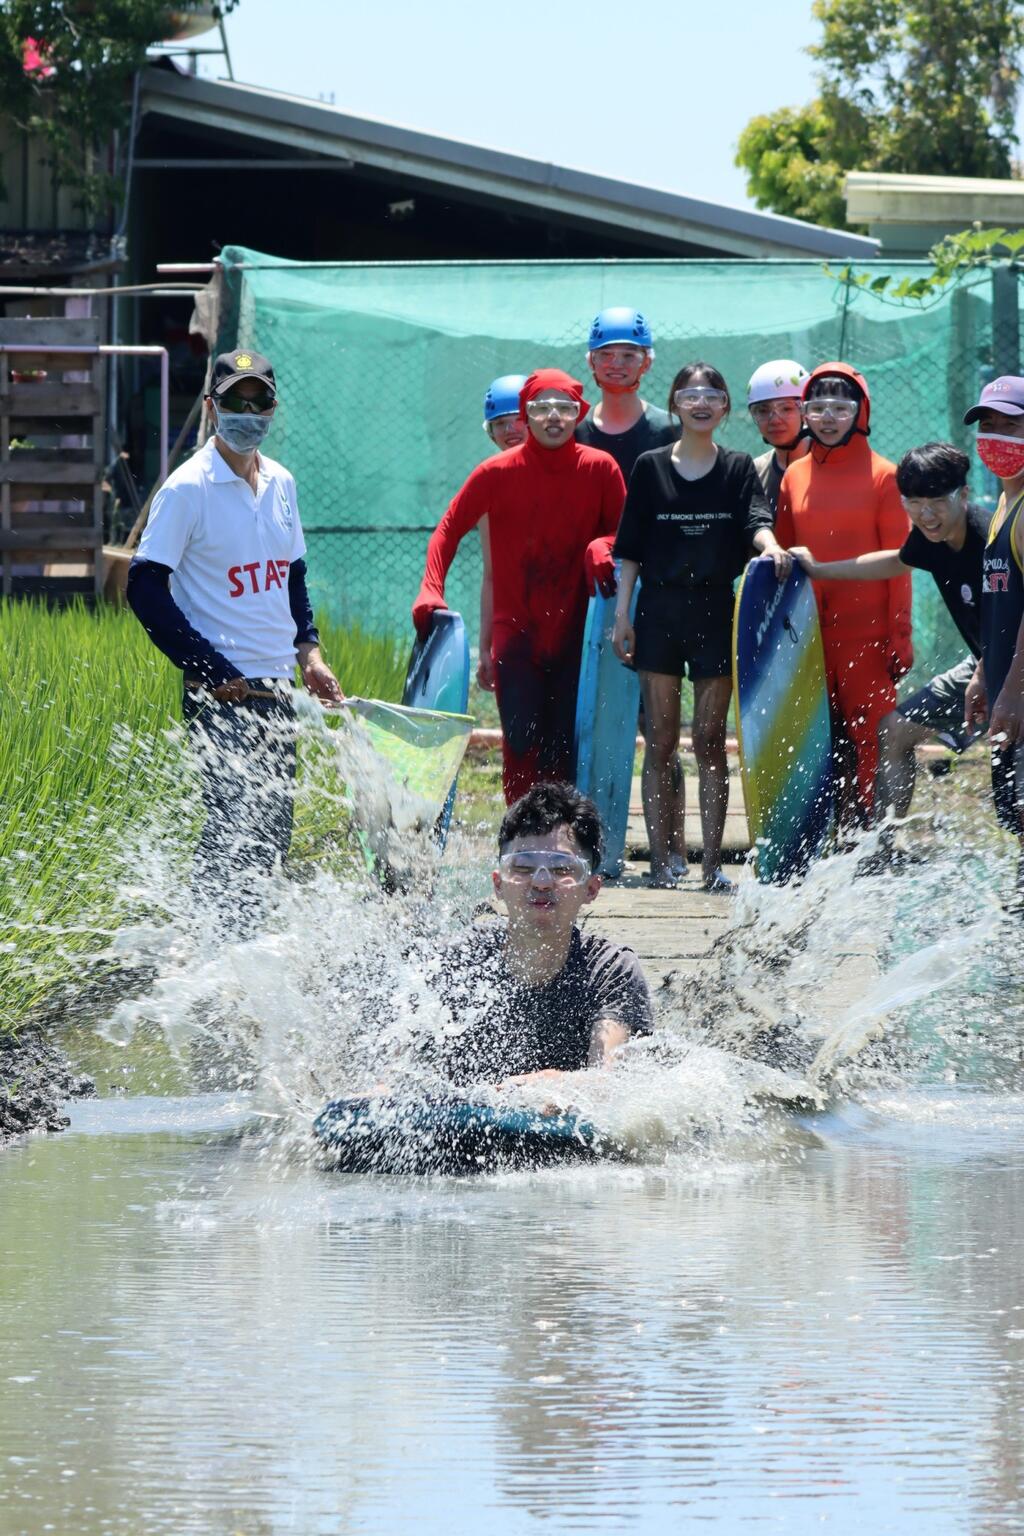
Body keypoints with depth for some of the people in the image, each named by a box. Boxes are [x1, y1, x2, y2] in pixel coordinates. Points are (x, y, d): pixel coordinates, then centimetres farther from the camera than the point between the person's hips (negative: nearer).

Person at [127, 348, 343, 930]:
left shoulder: (281, 483, 11)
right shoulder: (188, 489, -10)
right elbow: (146, 590, -12)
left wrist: (309, 651, 9)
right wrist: (212, 670, -15)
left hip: (276, 688, 7)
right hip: (221, 695, -7)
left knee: (272, 834, 8)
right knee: (237, 828, -13)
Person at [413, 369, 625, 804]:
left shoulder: (599, 469, 0)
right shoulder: (498, 472, -2)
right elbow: (449, 529, 2)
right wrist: (430, 592, -12)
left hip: (574, 634, 1)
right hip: (517, 632, -1)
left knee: (564, 752, 1)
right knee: (521, 744, -11)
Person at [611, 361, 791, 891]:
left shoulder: (738, 468, 7)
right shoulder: (651, 467, 7)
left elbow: (756, 521, -9)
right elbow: (630, 548, 8)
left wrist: (769, 546, -32)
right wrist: (621, 614, 2)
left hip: (715, 610, 0)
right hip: (659, 609, 0)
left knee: (710, 741, 0)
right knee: (661, 741, 0)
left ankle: (712, 863, 0)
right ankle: (660, 862, 1)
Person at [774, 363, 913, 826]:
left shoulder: (881, 475, -2)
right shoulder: (794, 476, 10)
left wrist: (900, 636, -6)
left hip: (867, 632, -4)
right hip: (810, 631, 4)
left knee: (869, 742, -6)